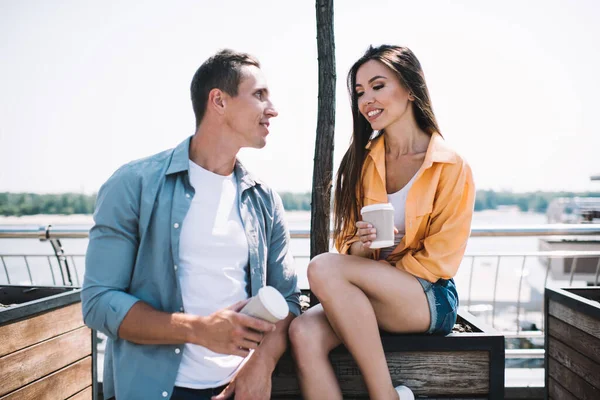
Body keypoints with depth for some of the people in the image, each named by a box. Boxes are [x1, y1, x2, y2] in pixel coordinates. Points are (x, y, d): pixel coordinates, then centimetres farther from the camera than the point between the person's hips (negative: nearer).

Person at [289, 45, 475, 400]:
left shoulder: (452, 167, -5)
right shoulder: (361, 162, 8)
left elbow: (439, 261, -6)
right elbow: (347, 245, 9)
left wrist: (372, 263, -11)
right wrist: (360, 246, -14)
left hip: (430, 299, -4)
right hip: (364, 299, 4)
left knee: (324, 267, -29)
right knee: (304, 333, -28)